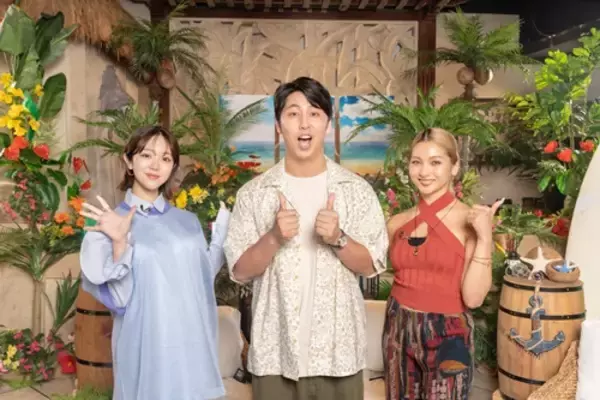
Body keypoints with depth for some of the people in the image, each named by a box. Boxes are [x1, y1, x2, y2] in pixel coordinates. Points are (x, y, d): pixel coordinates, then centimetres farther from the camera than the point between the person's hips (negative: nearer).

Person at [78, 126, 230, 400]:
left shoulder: (188, 221, 6)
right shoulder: (107, 223, -6)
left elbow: (204, 279, 7)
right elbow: (118, 299, -11)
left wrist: (223, 231, 3)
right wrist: (119, 243, -24)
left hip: (193, 345, 4)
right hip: (146, 349, -4)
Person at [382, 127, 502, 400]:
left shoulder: (471, 220, -10)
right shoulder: (397, 222, 1)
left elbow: (473, 297, -14)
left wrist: (484, 237, -21)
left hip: (447, 335, -3)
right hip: (398, 329, 4)